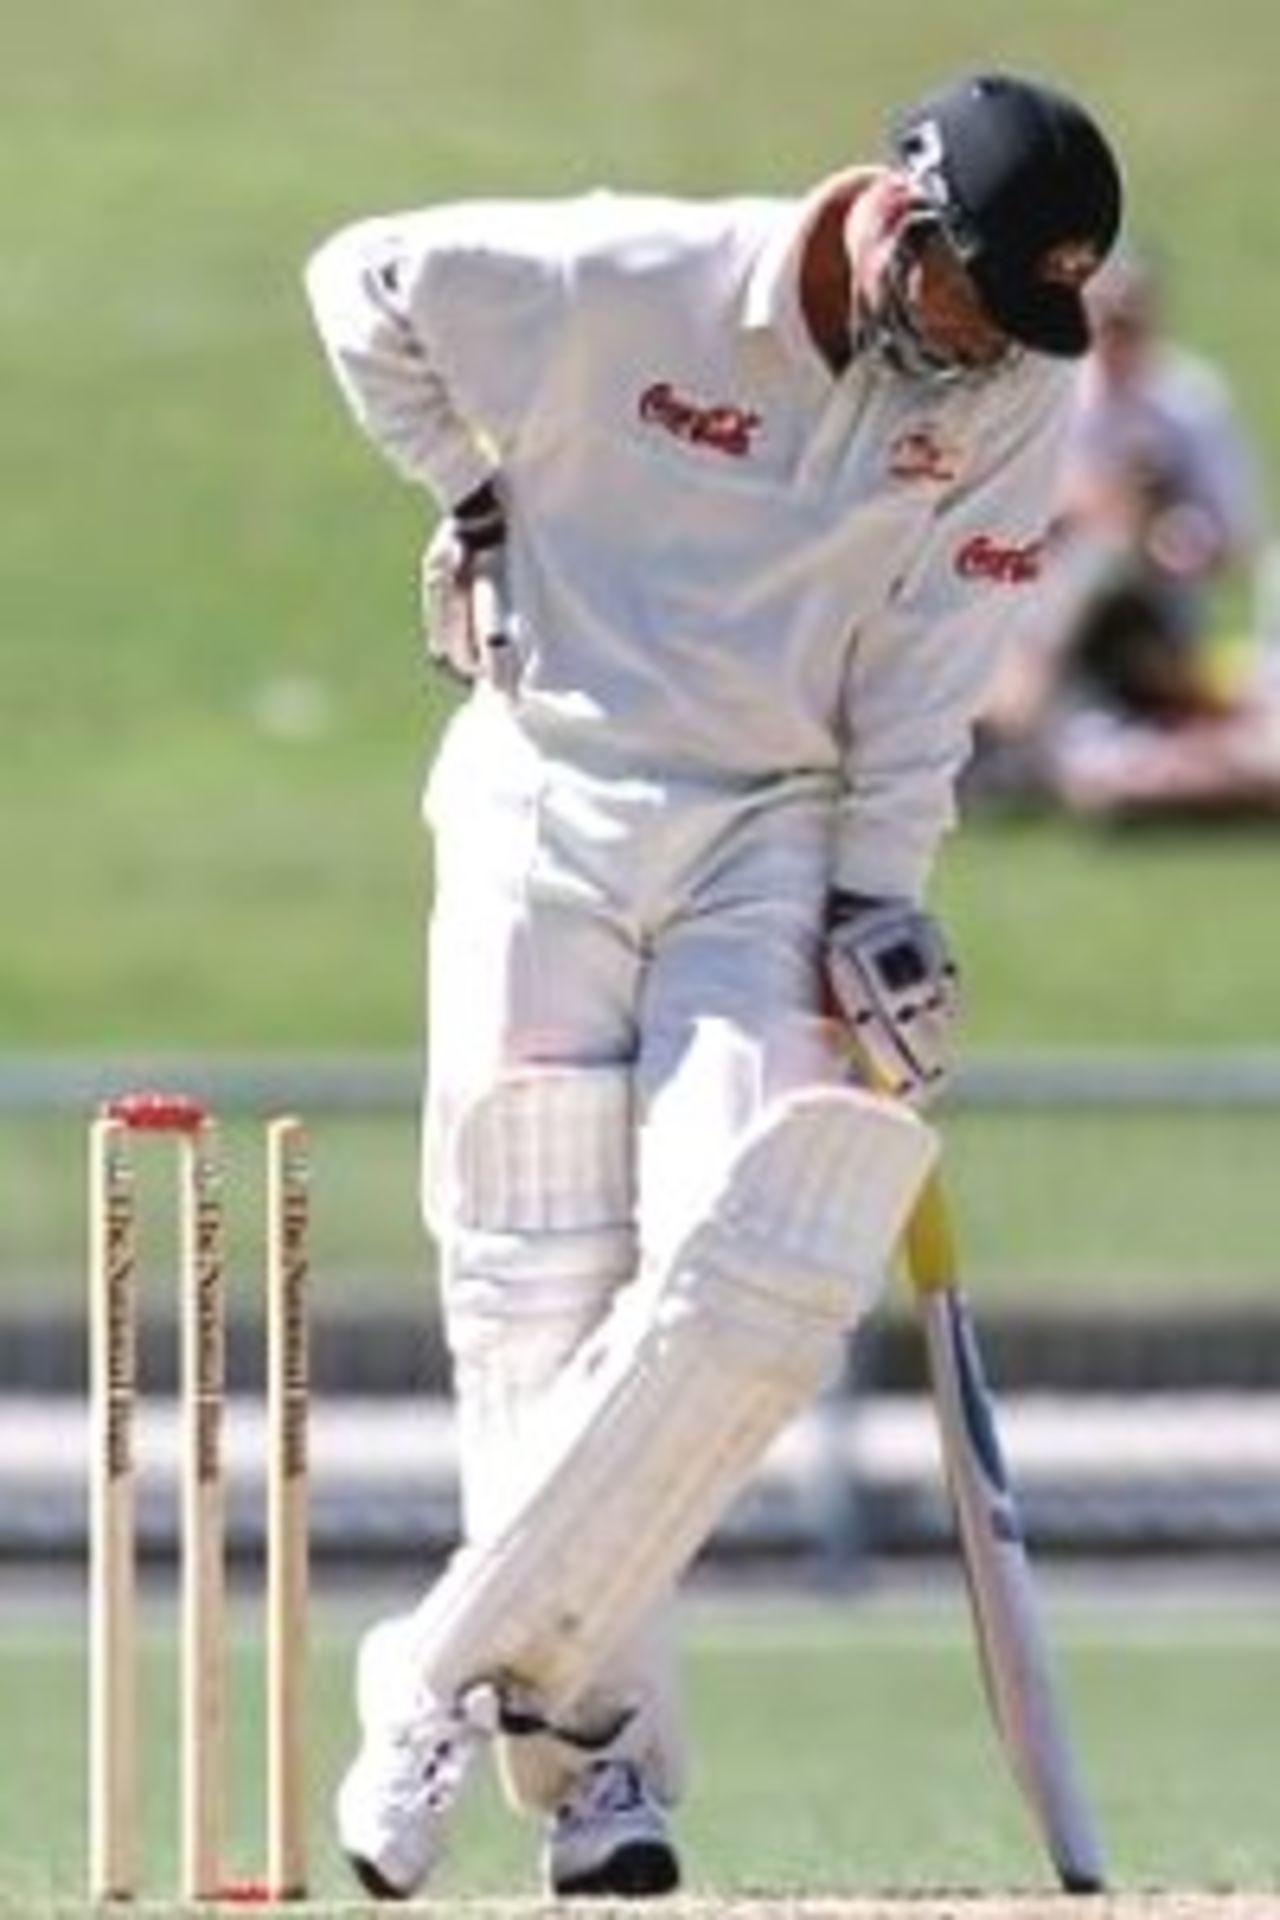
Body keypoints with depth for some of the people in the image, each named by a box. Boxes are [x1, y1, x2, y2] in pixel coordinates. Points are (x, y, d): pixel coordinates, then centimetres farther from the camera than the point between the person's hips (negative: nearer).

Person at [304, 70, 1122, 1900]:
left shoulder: (1012, 395, -5)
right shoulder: (626, 284, -13)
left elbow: (921, 682, -2)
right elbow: (362, 280, 1)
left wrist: (880, 903, -9)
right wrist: (478, 501, 1)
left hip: (776, 843, 2)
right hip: (551, 814, -2)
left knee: (756, 1287, -15)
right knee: (542, 1296, -6)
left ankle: (456, 1677, -8)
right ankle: (598, 1753, 0)